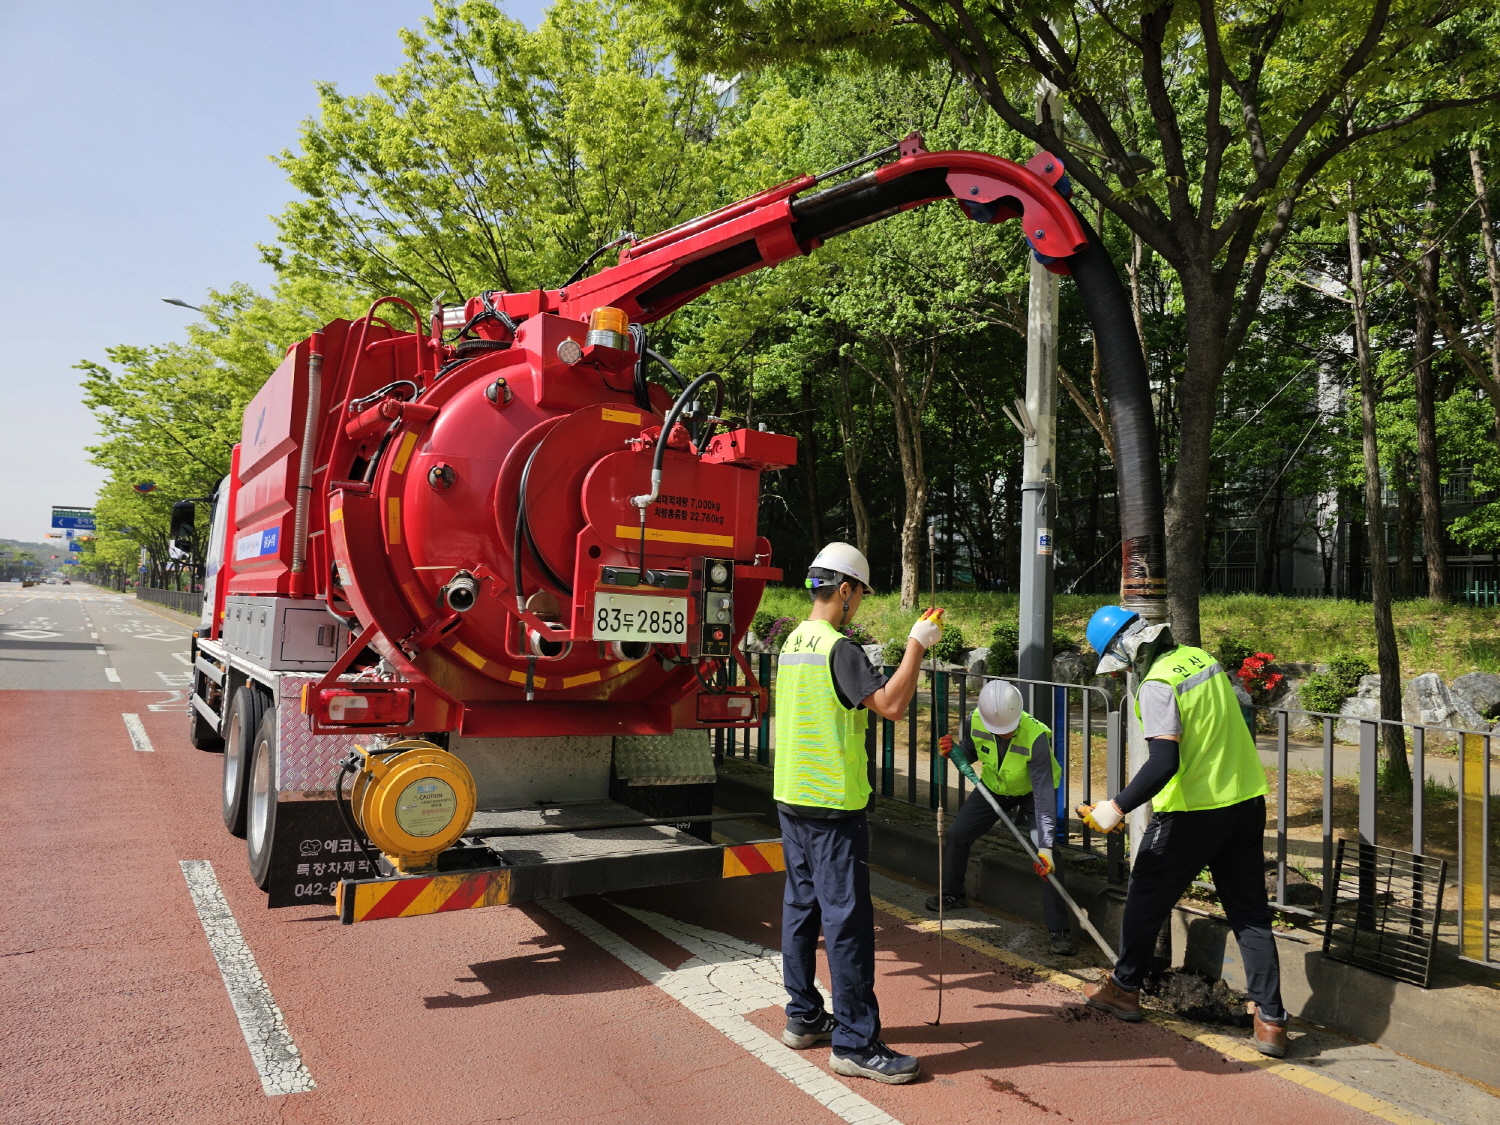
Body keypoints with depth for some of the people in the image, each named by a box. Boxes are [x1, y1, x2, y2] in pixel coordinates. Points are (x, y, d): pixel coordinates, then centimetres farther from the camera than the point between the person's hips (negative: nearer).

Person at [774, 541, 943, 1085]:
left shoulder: (793, 643, 10)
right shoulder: (839, 649, -17)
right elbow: (891, 704, -26)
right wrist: (917, 644, -18)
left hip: (791, 798, 9)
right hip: (832, 806, -9)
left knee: (801, 907, 15)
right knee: (847, 920, -3)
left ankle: (803, 1017, 27)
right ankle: (856, 1043, 3)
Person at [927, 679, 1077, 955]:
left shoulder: (1036, 737, -39)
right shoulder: (975, 722, -26)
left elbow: (1043, 793, -39)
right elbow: (969, 753, -2)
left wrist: (1045, 845, -43)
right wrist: (951, 751, -27)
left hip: (1031, 791, -5)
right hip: (992, 788, 5)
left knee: (1047, 856, -20)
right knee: (957, 834, 7)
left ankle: (1060, 930, -11)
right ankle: (952, 895, 33)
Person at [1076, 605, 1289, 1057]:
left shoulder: (1157, 685, -19)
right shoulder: (1200, 657, 4)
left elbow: (1164, 763, -27)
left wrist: (1118, 808, -27)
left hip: (1192, 812, -7)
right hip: (1247, 801, 8)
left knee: (1146, 898, 11)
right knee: (1249, 911, 12)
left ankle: (1124, 989, 26)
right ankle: (1270, 1019, 12)